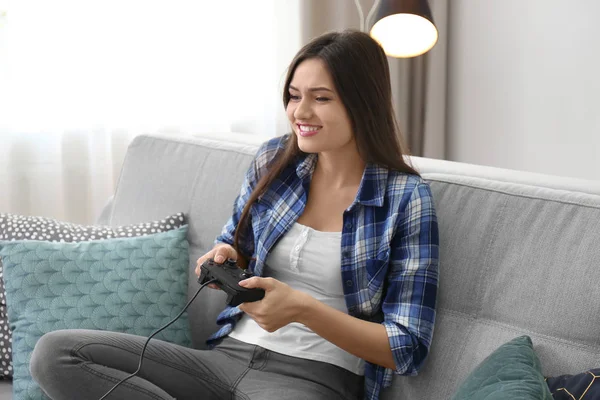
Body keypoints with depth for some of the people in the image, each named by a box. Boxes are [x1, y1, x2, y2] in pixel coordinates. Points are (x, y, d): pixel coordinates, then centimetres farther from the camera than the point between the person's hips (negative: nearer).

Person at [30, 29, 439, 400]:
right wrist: (225, 258, -2)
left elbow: (409, 348, -9)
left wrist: (303, 309, -21)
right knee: (55, 352, -13)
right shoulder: (274, 160, 7)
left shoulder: (408, 199, -8)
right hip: (229, 351, 7)